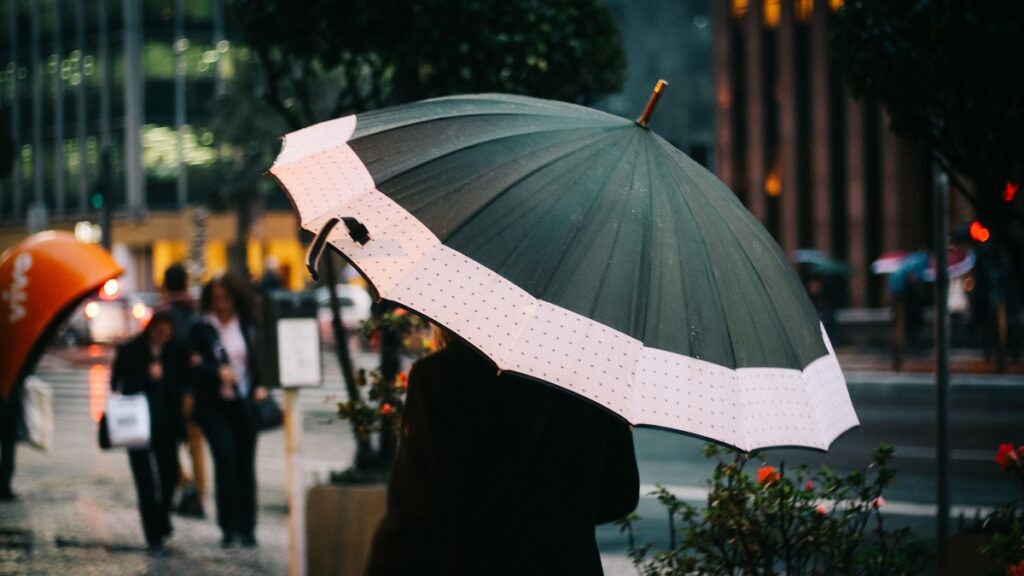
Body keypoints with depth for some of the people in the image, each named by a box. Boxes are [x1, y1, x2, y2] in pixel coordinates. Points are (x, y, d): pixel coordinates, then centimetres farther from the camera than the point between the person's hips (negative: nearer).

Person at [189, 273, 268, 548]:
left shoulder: (247, 327, 9)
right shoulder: (201, 329, 1)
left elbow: (258, 359, 15)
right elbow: (195, 365, -5)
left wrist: (260, 387, 1)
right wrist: (218, 371, -21)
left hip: (245, 401, 3)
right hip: (215, 403, -3)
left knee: (245, 463, 4)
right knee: (225, 457, -15)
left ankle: (247, 527, 11)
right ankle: (228, 527, -9)